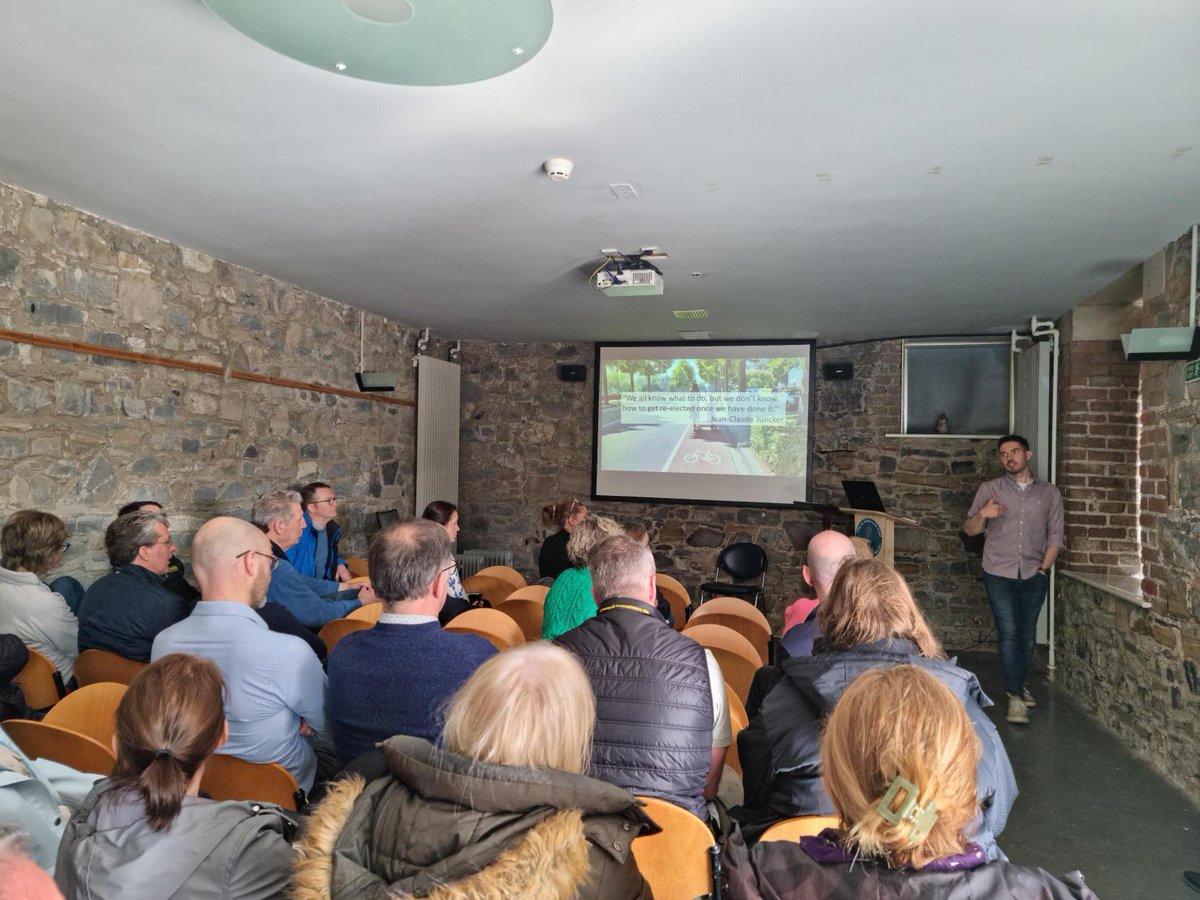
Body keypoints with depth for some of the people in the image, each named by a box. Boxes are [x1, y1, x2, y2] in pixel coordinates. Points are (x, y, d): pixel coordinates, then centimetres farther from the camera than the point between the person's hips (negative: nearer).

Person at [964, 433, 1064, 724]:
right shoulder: (990, 489, 1)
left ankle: (1019, 685, 29)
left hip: (1034, 575, 2)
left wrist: (1043, 569, -1)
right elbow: (969, 530, 3)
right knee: (1009, 633, -7)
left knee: (1027, 635, 10)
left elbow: (1055, 535, 8)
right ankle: (1015, 698, -2)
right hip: (999, 573, -2)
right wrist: (982, 515, -18)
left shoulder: (1049, 493, 6)